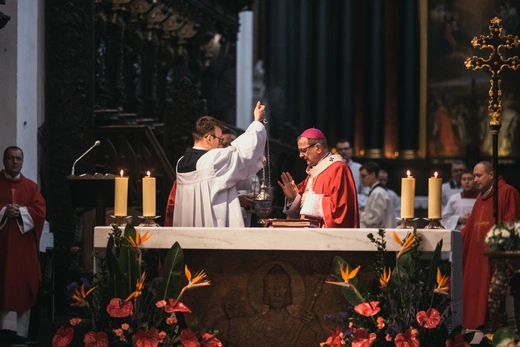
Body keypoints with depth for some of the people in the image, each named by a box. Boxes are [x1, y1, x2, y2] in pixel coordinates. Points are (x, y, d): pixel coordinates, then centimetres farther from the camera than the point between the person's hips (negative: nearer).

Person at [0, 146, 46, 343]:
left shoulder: (31, 186, 11)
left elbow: (40, 211, 1)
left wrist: (20, 211, -13)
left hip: (24, 244, 2)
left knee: (23, 286, 1)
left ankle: (20, 330, 5)